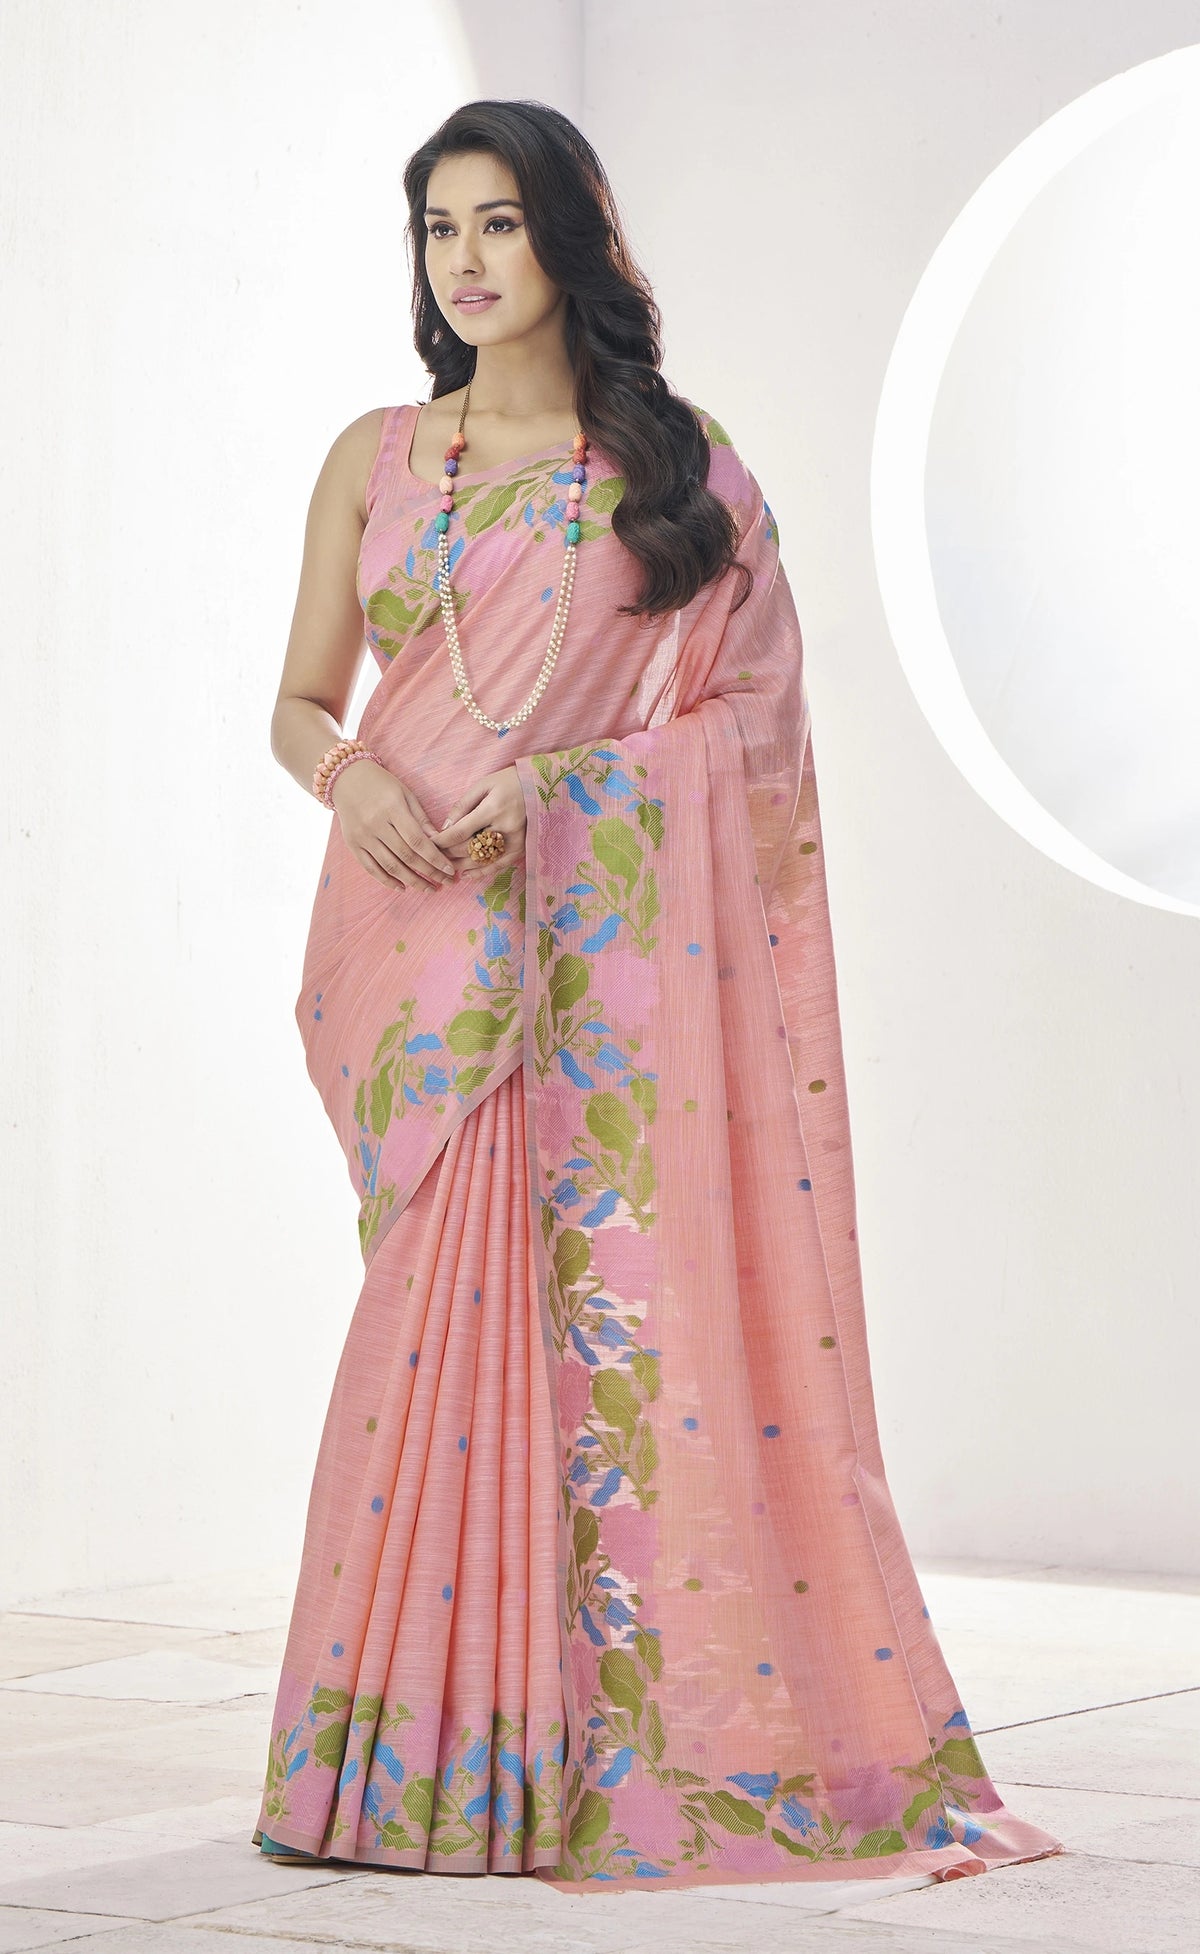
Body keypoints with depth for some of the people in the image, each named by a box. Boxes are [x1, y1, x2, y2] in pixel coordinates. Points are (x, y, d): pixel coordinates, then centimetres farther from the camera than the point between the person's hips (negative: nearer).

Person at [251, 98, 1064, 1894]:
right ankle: (422, 1750, 4)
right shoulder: (376, 460, 12)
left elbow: (749, 711, 2)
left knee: (618, 1301, -8)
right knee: (441, 1307, -4)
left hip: (606, 951, -2)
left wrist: (563, 779, -12)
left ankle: (670, 1741, 0)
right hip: (422, 942, 2)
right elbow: (300, 700, 13)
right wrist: (347, 773, -9)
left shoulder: (677, 461, 5)